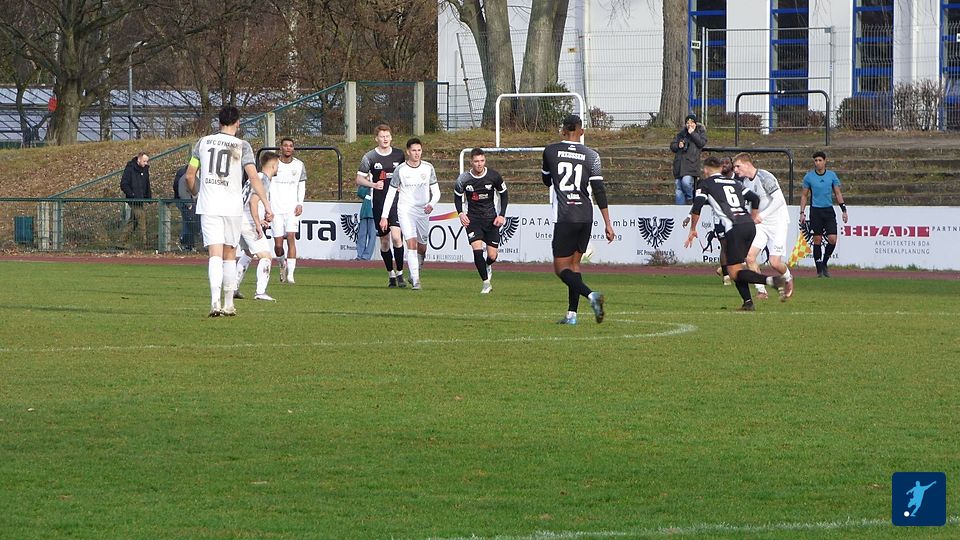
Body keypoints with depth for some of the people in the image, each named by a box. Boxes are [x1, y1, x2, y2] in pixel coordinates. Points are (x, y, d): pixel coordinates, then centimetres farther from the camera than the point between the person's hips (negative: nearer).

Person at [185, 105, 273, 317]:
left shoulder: (204, 142, 6)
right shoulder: (242, 146, -1)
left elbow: (190, 176, 11)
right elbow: (253, 177, -10)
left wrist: (197, 194, 30)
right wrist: (267, 206, -10)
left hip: (208, 207, 1)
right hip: (232, 207, -1)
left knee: (215, 254, -7)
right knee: (230, 255, 12)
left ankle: (215, 301, -27)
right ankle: (228, 304, 18)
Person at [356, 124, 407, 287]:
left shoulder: (399, 154, 6)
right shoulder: (369, 157, 1)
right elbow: (359, 179, 5)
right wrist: (373, 184, -13)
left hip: (396, 201, -1)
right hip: (379, 203, 1)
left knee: (396, 236, -16)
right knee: (384, 241, 6)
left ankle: (400, 273, -6)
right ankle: (391, 275, 20)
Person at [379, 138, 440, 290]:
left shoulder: (428, 168, 1)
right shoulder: (400, 170, -5)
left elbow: (436, 192, 5)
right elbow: (390, 194, 0)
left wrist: (432, 204, -16)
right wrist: (384, 216, -4)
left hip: (423, 211, 3)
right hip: (405, 210, -3)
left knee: (422, 248, 10)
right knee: (412, 244, -18)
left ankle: (414, 275, 34)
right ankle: (415, 281, -20)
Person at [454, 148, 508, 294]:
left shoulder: (494, 176, -9)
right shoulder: (464, 179, -9)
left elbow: (503, 194, 5)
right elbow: (457, 196, 8)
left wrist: (502, 215, -3)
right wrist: (460, 213, -8)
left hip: (490, 218, 1)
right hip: (473, 219, -1)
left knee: (492, 256, -2)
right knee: (477, 249, -19)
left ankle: (488, 266, 36)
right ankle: (486, 283, -7)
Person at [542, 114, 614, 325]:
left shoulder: (551, 151, 1)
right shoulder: (591, 156, 1)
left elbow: (546, 181, 18)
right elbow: (599, 191, -2)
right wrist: (608, 224, 0)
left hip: (565, 218, -4)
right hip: (586, 216, 4)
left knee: (562, 268, -2)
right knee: (574, 263, 15)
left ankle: (591, 295, -27)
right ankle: (572, 314, 12)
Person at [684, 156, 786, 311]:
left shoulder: (706, 184, 9)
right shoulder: (734, 182, 25)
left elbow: (697, 206, -3)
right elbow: (755, 198, 24)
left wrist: (692, 229, 7)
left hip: (734, 228, -6)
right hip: (749, 225, 6)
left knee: (734, 273, -5)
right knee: (737, 265, 22)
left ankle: (771, 280, -26)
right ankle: (748, 302, 11)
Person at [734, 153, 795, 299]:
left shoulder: (765, 177, -19)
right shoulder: (745, 182, 6)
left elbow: (779, 199, -25)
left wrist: (761, 216, -27)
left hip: (777, 222, -7)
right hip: (760, 224, 7)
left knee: (775, 262, -9)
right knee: (750, 256, -12)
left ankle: (788, 278, 25)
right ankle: (761, 291, -1)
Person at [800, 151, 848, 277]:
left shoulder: (832, 175, 4)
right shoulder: (809, 177, 1)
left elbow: (838, 193, 10)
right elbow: (804, 196, 8)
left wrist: (843, 210, 3)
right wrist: (802, 212, 1)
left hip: (829, 210, 1)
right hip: (815, 211, -1)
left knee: (832, 239, -9)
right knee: (817, 240, -1)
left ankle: (824, 263, 12)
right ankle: (819, 270, 5)